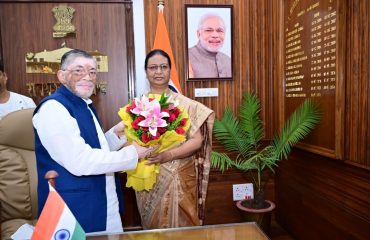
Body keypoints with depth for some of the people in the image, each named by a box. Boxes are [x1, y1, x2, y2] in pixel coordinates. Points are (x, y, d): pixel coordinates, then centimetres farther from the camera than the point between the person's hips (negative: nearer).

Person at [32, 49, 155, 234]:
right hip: (76, 209, -8)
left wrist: (116, 133, -1)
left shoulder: (85, 105, 10)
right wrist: (132, 153, -18)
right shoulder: (53, 108, -17)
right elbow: (79, 161, -25)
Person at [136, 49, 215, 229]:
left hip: (179, 178, -1)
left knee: (180, 225, 10)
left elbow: (197, 140, -7)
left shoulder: (185, 104, -3)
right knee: (152, 226, 15)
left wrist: (169, 155, -22)